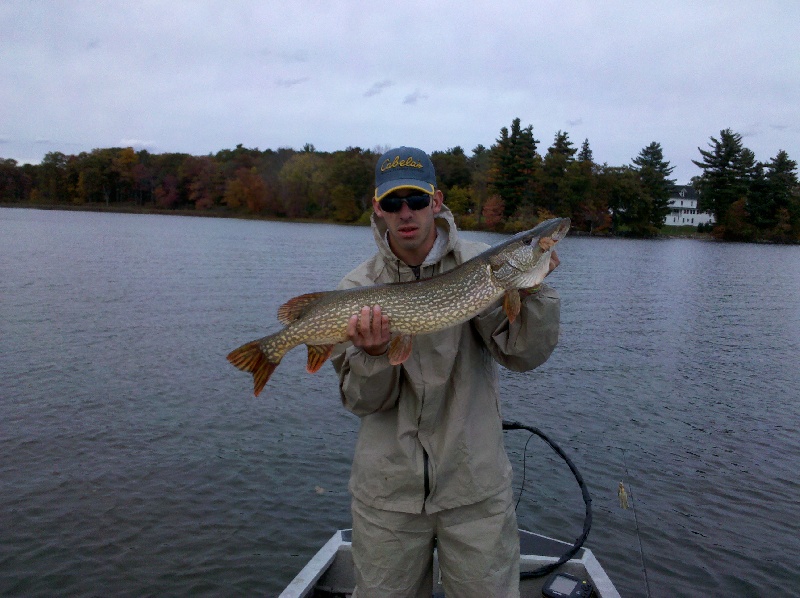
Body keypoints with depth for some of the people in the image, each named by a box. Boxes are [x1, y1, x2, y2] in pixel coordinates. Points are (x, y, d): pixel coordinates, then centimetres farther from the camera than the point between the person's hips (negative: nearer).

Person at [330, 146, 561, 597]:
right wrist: (375, 354, -26)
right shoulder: (358, 288, -4)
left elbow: (523, 355, -13)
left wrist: (532, 287, -29)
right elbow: (364, 401, -6)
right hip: (388, 488, 1)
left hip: (476, 485, 0)